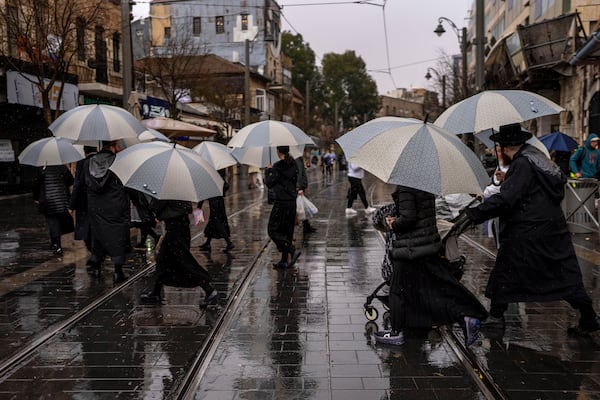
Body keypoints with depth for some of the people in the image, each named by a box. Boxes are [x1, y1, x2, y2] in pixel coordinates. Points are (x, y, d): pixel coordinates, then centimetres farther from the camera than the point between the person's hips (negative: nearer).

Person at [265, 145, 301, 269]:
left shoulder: (277, 167, -14)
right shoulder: (294, 165, 7)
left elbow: (269, 183, -11)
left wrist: (268, 170, 4)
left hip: (281, 203, -7)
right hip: (292, 202, 7)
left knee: (273, 231, 1)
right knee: (287, 231, 12)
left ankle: (293, 250, -13)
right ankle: (284, 261, 15)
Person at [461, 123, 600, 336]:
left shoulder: (522, 165, -16)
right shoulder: (538, 157, 9)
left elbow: (504, 201, -25)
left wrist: (473, 213, -24)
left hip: (526, 233, -8)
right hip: (555, 228, 8)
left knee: (504, 274, 7)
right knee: (567, 274, 10)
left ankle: (496, 316, 15)